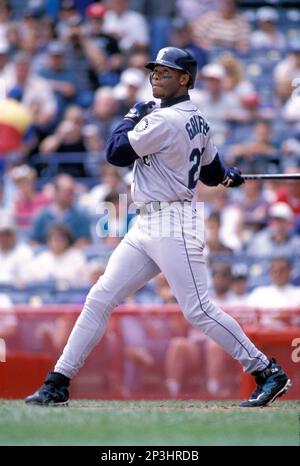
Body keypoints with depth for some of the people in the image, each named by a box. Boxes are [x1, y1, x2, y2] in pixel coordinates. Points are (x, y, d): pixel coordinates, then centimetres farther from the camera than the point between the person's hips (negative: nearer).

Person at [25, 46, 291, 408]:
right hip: (147, 227, 10)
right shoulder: (197, 121, 14)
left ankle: (268, 373, -2)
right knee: (100, 298, 5)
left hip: (174, 225, -10)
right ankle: (58, 384, 6)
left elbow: (115, 153, -11)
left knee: (198, 310, -11)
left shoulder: (164, 120, -15)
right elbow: (214, 174, 22)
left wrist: (132, 117, 4)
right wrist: (229, 175, 44)